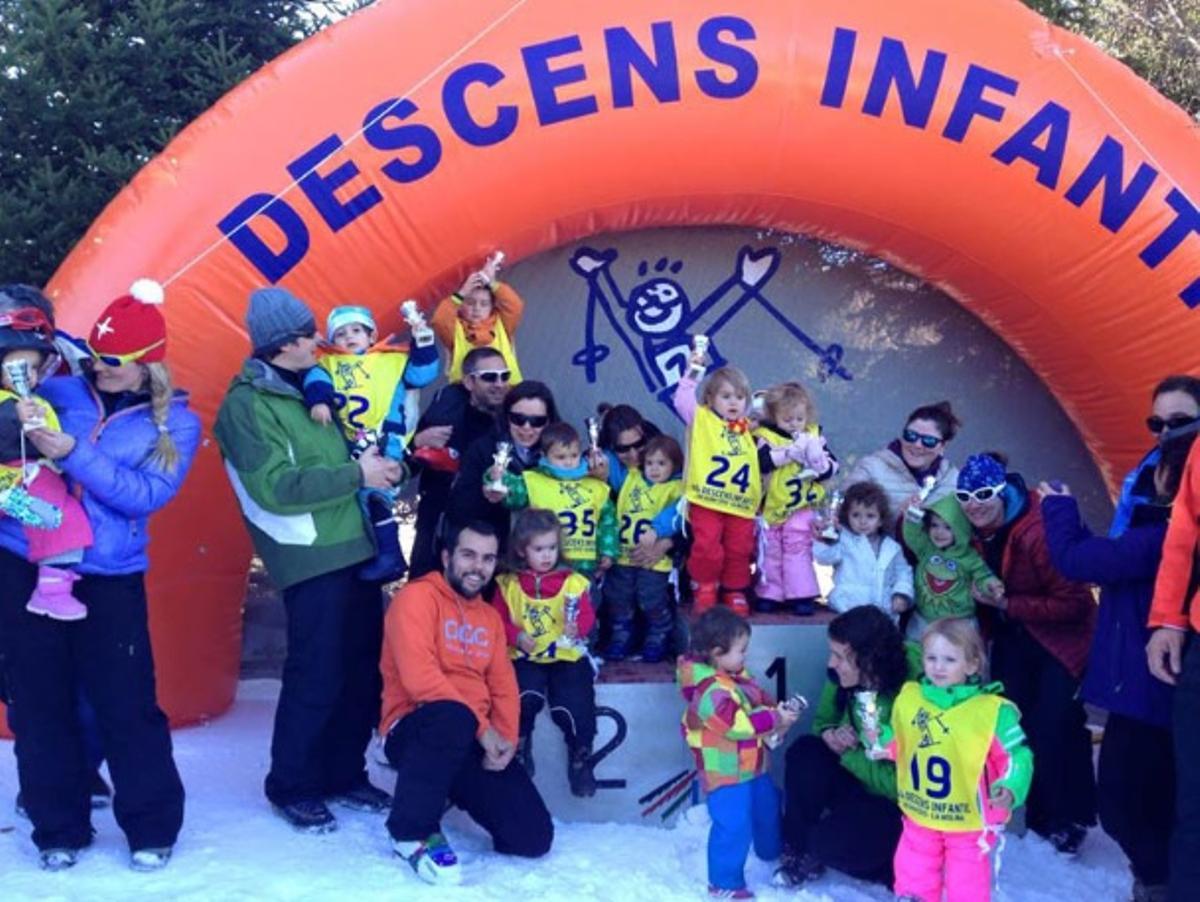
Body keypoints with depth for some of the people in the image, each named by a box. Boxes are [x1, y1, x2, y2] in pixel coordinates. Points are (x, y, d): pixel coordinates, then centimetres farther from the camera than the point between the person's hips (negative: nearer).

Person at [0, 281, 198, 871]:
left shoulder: (175, 423, 0)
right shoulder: (60, 392, 6)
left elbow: (146, 494, -13)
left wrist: (75, 454, -21)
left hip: (109, 579, -2)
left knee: (126, 704, -1)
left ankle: (152, 827, 17)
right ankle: (58, 829, 25)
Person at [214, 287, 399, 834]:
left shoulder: (309, 389, 17)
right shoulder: (247, 403, -10)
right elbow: (277, 488, -19)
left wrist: (379, 464, 5)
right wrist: (357, 474, -16)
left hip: (354, 548, 8)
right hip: (311, 559, -8)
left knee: (362, 669, 11)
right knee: (316, 676, -3)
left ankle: (344, 775, 25)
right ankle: (291, 787, 14)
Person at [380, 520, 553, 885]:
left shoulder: (490, 617, 19)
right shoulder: (418, 597, -6)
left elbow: (504, 686, 14)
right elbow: (419, 676, -19)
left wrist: (505, 739, -6)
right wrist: (481, 726, -19)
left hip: (475, 742, 7)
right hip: (417, 728, -6)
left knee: (533, 837, -8)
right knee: (452, 717, -43)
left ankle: (453, 789, 19)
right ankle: (414, 831, -21)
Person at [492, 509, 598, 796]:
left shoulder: (573, 582, 6)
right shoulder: (508, 584, 7)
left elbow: (587, 616, -3)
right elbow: (498, 621, 4)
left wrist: (577, 627, -25)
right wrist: (517, 637, -15)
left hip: (567, 656, 0)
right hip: (526, 658, 0)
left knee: (575, 704, -21)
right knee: (525, 696, -28)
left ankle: (580, 758, 7)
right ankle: (519, 749, 2)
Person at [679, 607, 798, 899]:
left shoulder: (738, 676, 6)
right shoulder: (710, 690, -28)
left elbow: (760, 701, 14)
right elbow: (737, 723, -33)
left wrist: (779, 713, -6)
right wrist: (775, 719, -26)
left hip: (752, 766, 10)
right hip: (725, 771, -10)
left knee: (767, 807, 27)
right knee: (733, 826, -9)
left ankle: (772, 852, 52)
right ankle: (724, 883, 6)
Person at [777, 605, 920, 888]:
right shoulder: (844, 677, -11)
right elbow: (824, 720, 8)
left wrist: (846, 753, -19)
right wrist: (831, 735, -16)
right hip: (862, 777, 7)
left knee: (831, 841, -25)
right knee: (805, 753, -19)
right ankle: (799, 850, -4)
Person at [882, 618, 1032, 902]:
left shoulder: (993, 710, -19)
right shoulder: (908, 698, -3)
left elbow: (1017, 756, -16)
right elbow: (897, 743, 13)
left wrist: (1009, 789, -32)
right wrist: (881, 744, -7)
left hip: (968, 823, -4)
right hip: (919, 817, 4)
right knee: (912, 877, 19)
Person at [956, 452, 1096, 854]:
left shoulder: (1038, 532, -29)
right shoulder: (970, 530, -9)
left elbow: (1073, 603, -25)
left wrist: (1008, 605, -27)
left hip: (1059, 636, -6)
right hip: (1012, 637, 7)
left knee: (1054, 726, -13)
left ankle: (1070, 820, 6)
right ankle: (1037, 816, 21)